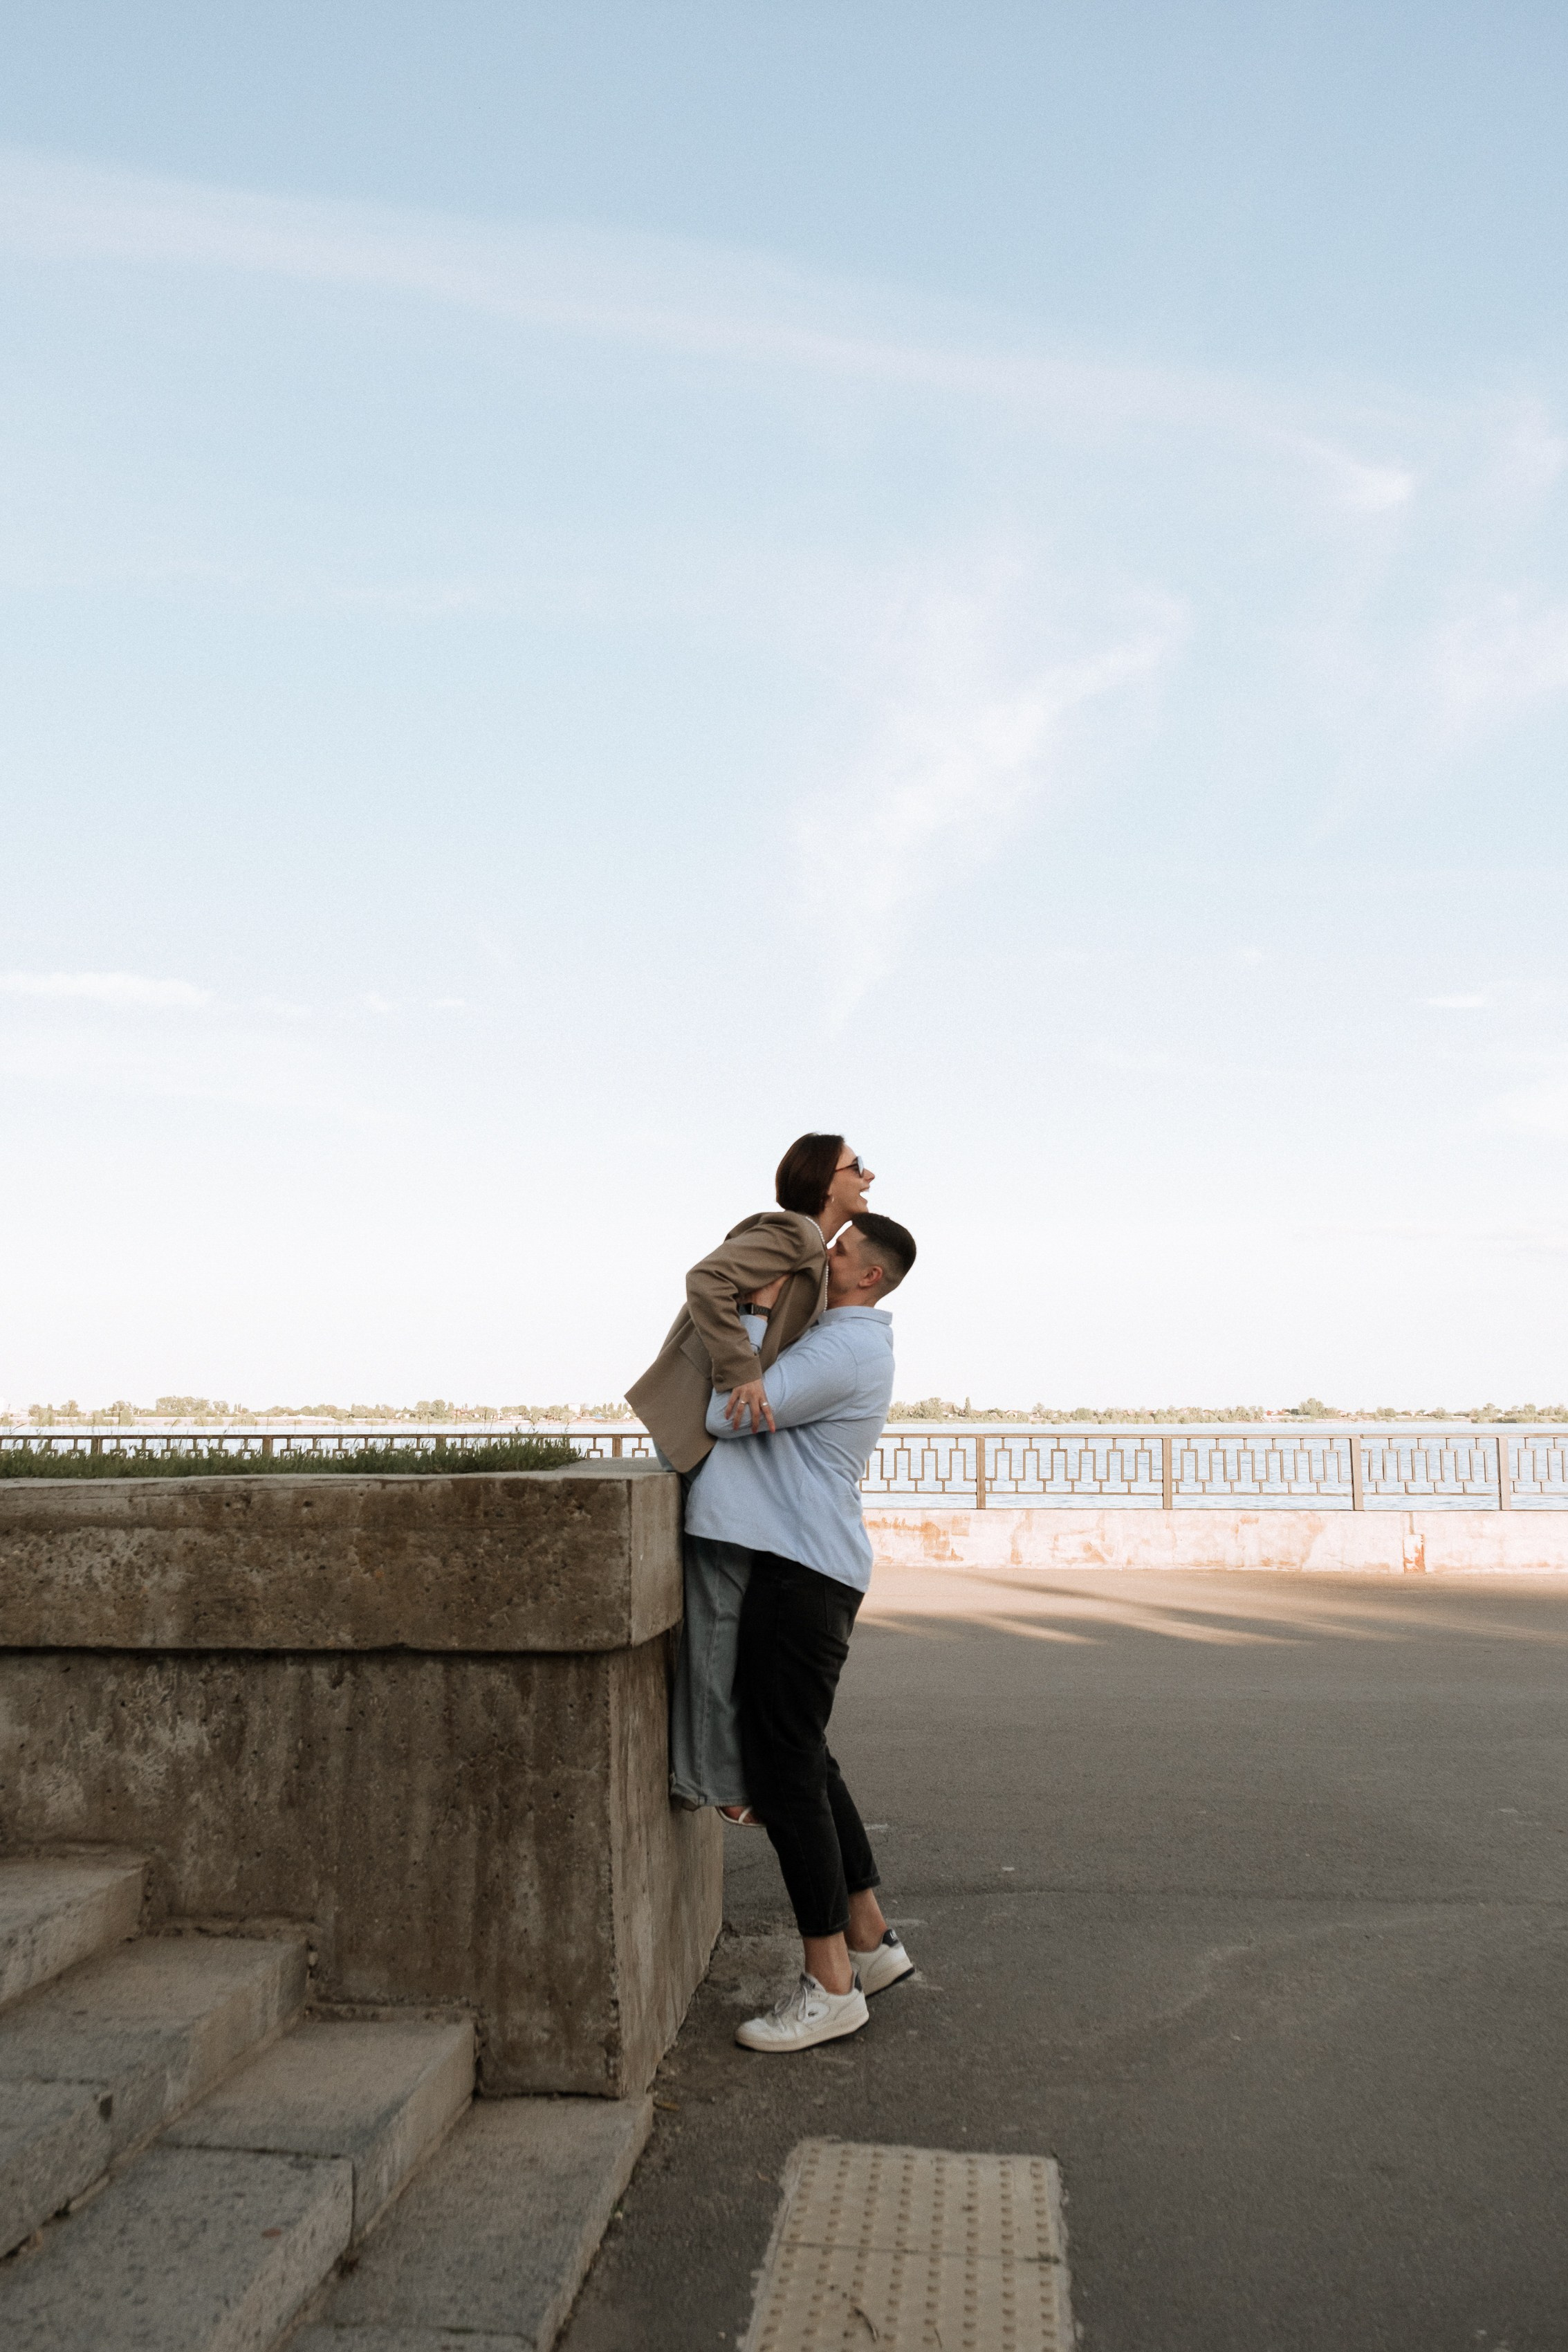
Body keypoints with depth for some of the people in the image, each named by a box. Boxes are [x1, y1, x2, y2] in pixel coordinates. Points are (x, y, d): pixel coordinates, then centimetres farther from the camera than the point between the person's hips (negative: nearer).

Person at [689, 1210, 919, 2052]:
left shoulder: (842, 1349, -15)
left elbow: (729, 1417, -18)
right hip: (803, 1564, 11)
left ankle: (829, 1984, 3)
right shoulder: (854, 1342, 19)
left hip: (801, 1572, -11)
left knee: (786, 1771, -5)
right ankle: (870, 1940, 27)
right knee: (804, 1761, 17)